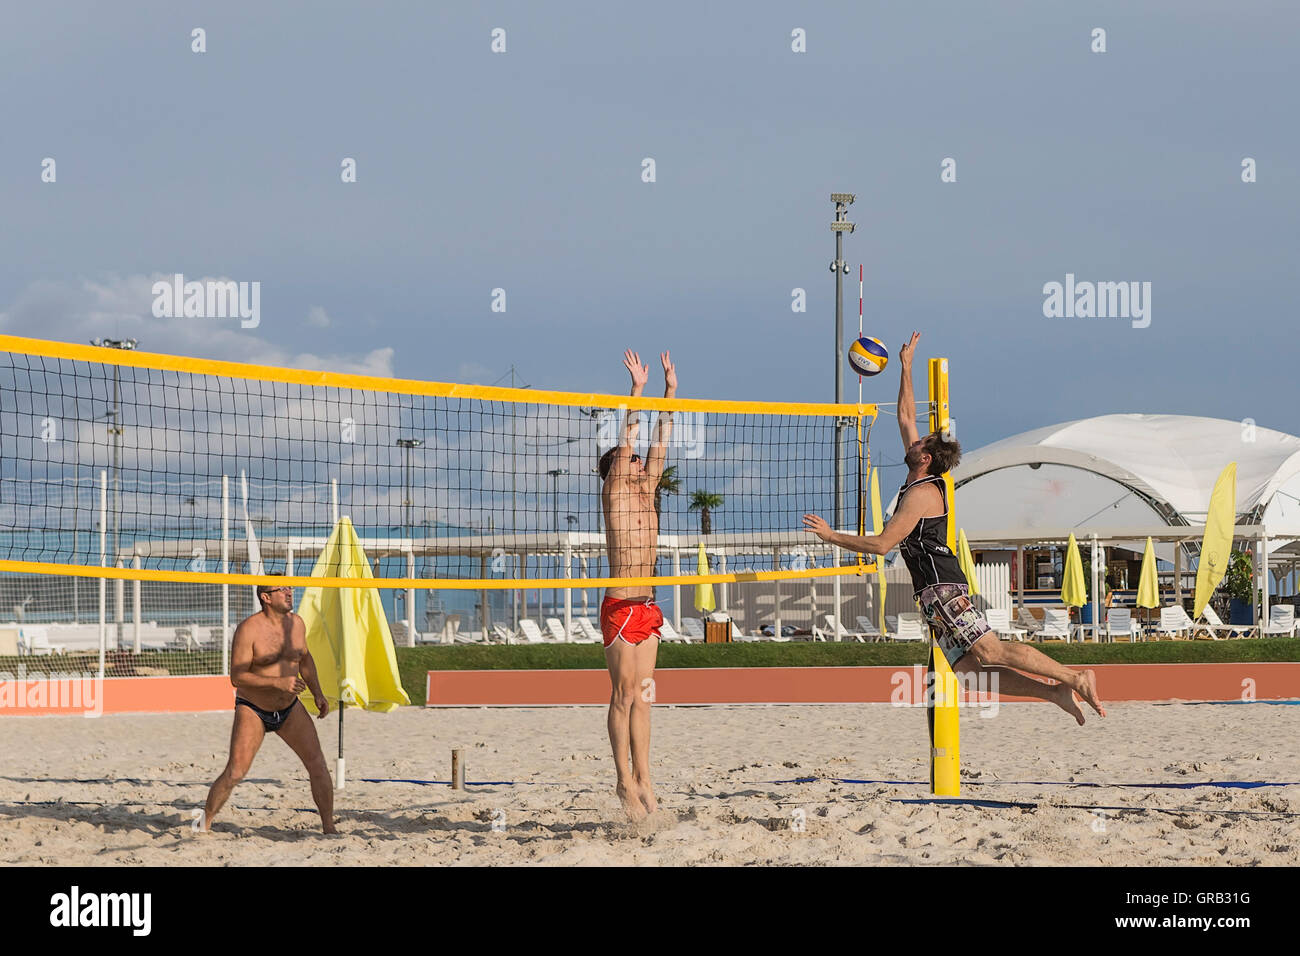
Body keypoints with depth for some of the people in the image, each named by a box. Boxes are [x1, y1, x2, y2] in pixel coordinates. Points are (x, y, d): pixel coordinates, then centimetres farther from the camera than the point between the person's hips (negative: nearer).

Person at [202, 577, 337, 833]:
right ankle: (204, 825, 4)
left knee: (318, 765, -5)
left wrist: (317, 694, 9)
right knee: (234, 773, -13)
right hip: (252, 710, -5)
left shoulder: (296, 623, 1)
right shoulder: (249, 629, -19)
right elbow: (237, 676, -23)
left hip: (289, 708, 5)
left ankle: (329, 827, 5)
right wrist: (278, 682, -31)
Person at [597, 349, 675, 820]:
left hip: (647, 609, 7)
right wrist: (637, 389, -13)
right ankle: (625, 781, -3)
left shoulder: (645, 492, 14)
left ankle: (643, 780, 7)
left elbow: (659, 445, 13)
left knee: (642, 696, 6)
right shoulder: (614, 493, -3)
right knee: (624, 694, -5)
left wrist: (670, 391, 11)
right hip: (620, 608, -7)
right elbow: (627, 441, -10)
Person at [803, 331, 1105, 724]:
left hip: (943, 587, -9)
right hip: (935, 592, 9)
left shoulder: (921, 493, -9)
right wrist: (906, 368, 25)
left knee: (990, 651, -15)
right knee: (969, 669, -1)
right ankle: (1055, 692, -5)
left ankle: (1074, 679, -15)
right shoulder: (919, 481, 16)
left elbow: (882, 544, -14)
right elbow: (906, 418, 25)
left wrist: (830, 535, -7)